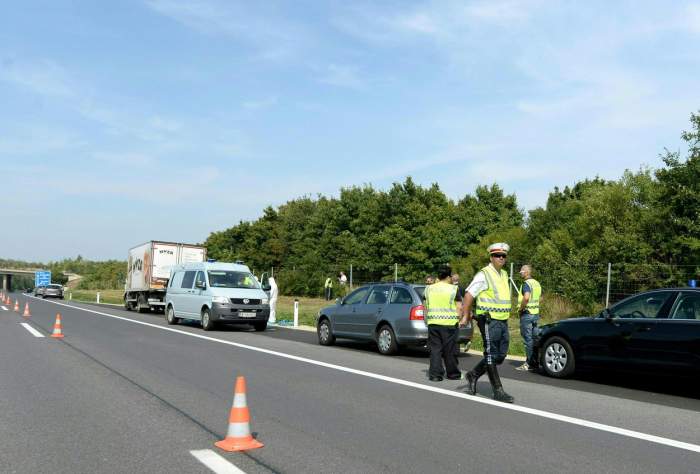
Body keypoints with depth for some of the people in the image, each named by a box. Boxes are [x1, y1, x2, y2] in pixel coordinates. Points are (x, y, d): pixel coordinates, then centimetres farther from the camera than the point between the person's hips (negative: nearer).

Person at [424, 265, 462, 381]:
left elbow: (426, 307, 13)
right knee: (449, 350, 6)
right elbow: (459, 307, -5)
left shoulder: (429, 288, 9)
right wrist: (458, 319, 6)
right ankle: (453, 374, 18)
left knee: (435, 349, 5)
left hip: (433, 322, 3)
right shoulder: (454, 289, -3)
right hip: (449, 323, -3)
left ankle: (435, 374, -1)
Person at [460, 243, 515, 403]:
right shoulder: (484, 275, -10)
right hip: (489, 321, -8)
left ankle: (473, 375, 26)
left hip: (503, 321, 8)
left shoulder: (504, 274, 15)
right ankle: (498, 391, 2)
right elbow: (469, 294, -12)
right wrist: (465, 316, -12)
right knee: (491, 355, -2)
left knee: (500, 356, 10)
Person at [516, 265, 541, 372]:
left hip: (526, 314, -9)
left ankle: (530, 364, -3)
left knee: (527, 339, -5)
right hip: (536, 313, 9)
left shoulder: (526, 283, -14)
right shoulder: (537, 283, 15)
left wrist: (520, 308, -17)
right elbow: (540, 298, 23)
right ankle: (535, 362, 17)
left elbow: (526, 297, -29)